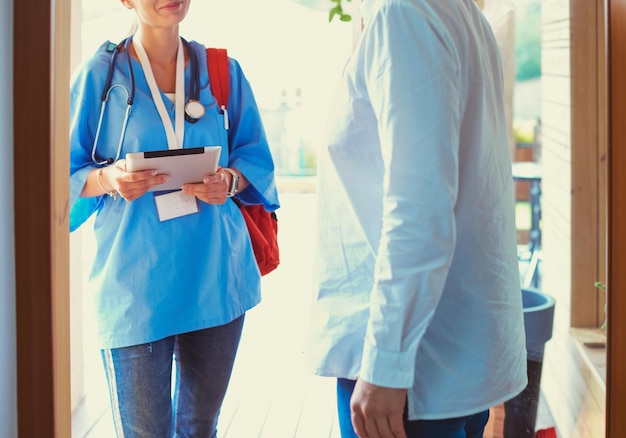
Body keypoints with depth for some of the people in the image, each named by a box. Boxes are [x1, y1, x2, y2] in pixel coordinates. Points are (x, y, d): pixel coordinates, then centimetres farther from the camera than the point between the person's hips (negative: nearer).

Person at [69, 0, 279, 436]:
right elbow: (66, 176, 2)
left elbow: (256, 158, 12)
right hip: (136, 283, -3)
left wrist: (229, 181, -10)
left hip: (216, 277, 4)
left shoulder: (223, 72, 9)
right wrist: (109, 179, -20)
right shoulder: (100, 75, 0)